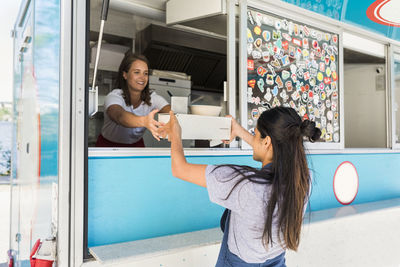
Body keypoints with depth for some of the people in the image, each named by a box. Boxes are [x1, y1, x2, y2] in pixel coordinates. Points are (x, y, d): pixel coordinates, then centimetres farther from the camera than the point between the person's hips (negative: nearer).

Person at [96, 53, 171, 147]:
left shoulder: (152, 98, -12)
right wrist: (144, 121, -66)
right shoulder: (114, 96, -22)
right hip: (109, 145, -2)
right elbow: (120, 116, -45)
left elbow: (169, 111, -31)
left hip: (136, 144, 2)